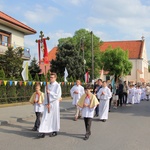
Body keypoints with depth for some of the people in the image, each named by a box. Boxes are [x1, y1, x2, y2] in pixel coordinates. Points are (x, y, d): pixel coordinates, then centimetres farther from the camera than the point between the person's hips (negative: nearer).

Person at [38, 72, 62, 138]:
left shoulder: (57, 85, -7)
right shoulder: (48, 85, 9)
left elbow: (58, 95, -14)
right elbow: (46, 95, 7)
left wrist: (50, 92, -14)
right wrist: (46, 103, -5)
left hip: (54, 104, -4)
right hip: (48, 104, 5)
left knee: (54, 117, 5)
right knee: (45, 117, 0)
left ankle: (54, 131, 20)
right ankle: (43, 132, -2)